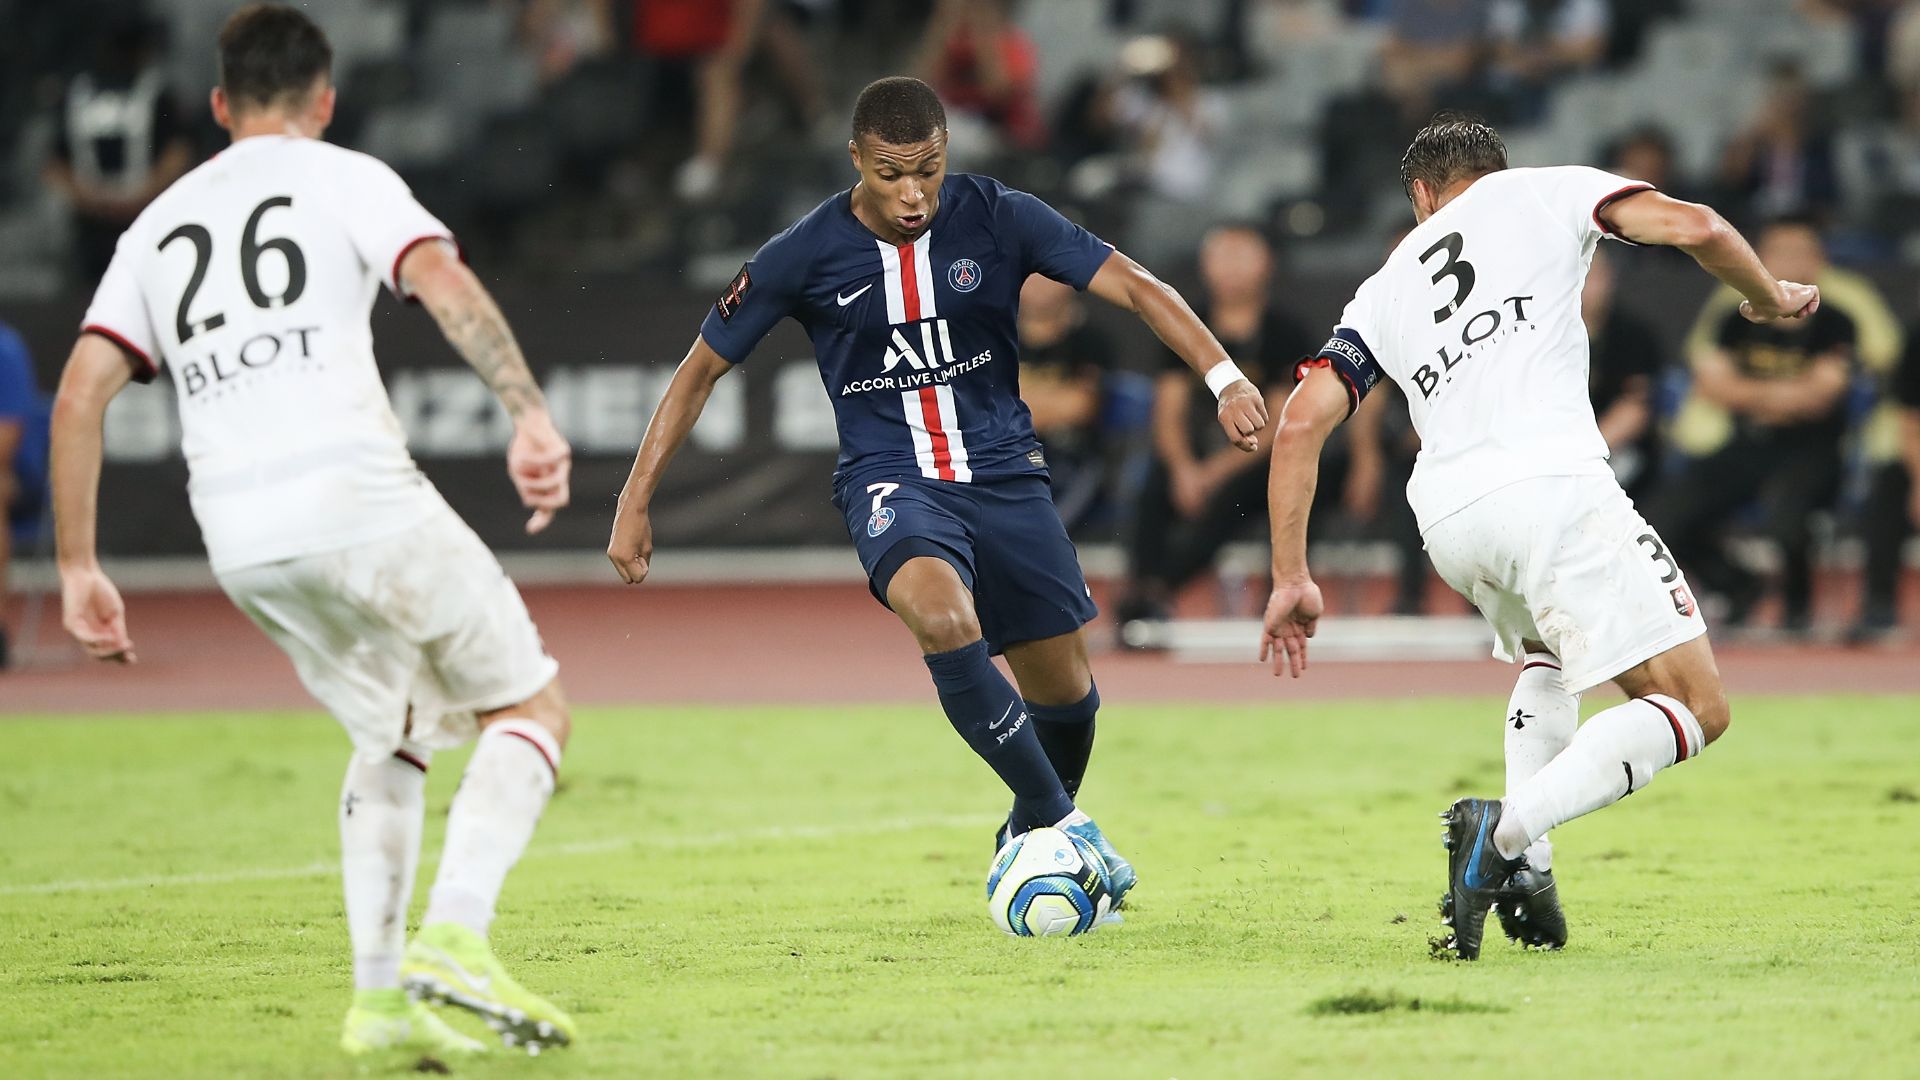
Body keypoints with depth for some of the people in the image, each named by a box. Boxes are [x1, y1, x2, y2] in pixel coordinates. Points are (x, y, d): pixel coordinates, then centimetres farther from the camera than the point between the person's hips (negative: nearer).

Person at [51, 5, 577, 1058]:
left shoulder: (160, 223, 21)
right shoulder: (343, 179, 8)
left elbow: (79, 394, 14)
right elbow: (445, 285, -11)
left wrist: (78, 566, 17)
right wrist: (531, 416, -19)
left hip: (239, 537, 5)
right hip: (356, 494, -5)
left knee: (390, 734, 23)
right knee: (530, 707, 8)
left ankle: (379, 993, 10)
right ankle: (454, 938, -11)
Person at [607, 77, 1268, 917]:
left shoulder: (997, 219, -7)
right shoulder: (807, 255, -8)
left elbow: (1134, 287, -8)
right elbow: (703, 368, 3)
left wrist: (1223, 378, -22)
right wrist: (636, 501, 1)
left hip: (1003, 473, 2)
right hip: (893, 481, -2)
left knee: (1063, 691, 6)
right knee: (941, 616, -33)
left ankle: (1031, 835, 37)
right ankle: (1061, 822, -23)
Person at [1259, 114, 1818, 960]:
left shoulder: (1384, 291, 27)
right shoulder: (1545, 192, 19)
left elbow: (1299, 423, 16)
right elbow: (1693, 227, 4)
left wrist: (1290, 577, 19)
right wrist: (1771, 296, 23)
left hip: (1446, 512, 5)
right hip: (1550, 479, -5)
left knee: (1547, 657, 35)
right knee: (1696, 708, 0)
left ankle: (1526, 867, 13)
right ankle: (1506, 829, -22)